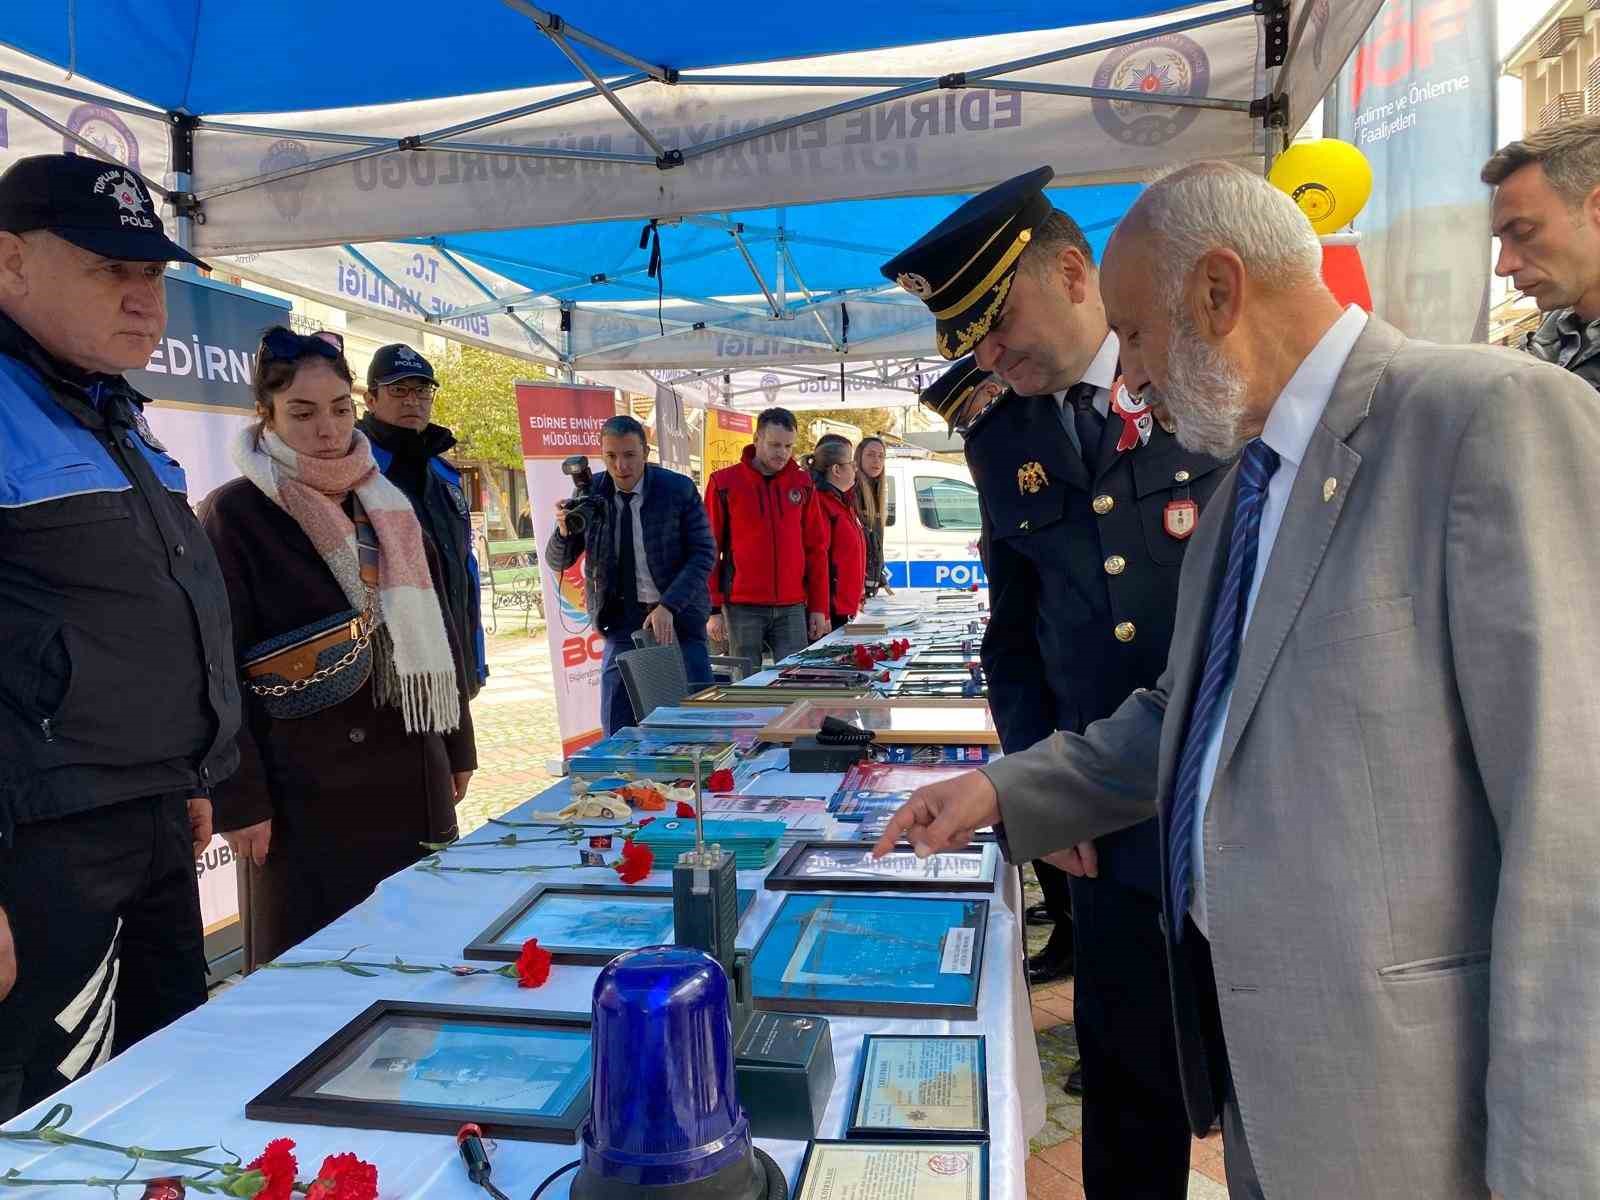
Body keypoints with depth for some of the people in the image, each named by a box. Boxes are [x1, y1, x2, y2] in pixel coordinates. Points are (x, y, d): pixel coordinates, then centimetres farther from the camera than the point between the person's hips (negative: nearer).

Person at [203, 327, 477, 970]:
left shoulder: (387, 506, 11)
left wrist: (457, 750, 13)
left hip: (412, 783, 5)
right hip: (308, 796, -5)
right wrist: (238, 798, -12)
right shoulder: (234, 514, -6)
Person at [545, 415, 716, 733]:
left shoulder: (679, 489, -8)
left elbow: (703, 553, -7)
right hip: (622, 618, 2)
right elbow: (558, 562, 4)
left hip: (679, 618, -2)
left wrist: (668, 607, -19)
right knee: (617, 729, 0)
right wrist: (564, 531, -20)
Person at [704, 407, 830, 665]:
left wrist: (819, 607, 6)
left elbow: (815, 548, 11)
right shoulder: (724, 482, 0)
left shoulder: (802, 483, 9)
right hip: (743, 608, -2)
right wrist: (713, 610, -3)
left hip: (792, 608, 2)